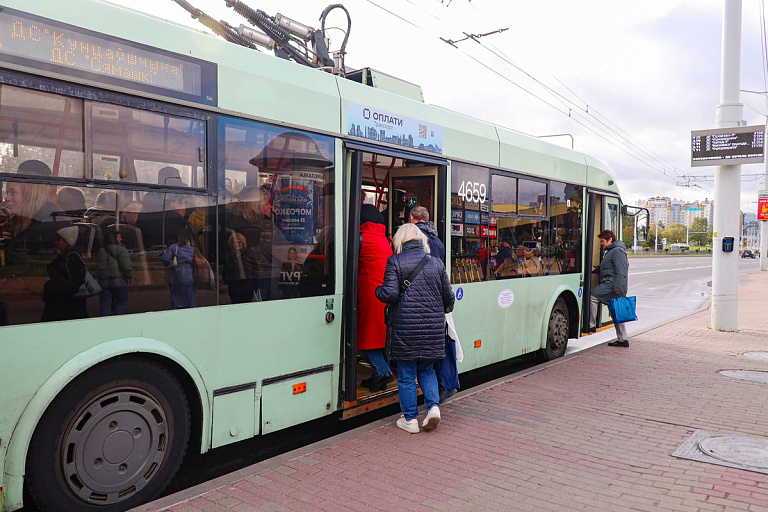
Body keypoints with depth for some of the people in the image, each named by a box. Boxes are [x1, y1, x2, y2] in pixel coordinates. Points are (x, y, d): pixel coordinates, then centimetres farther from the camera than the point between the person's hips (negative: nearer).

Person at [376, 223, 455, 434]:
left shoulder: (395, 262, -5)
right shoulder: (436, 263, 7)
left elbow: (390, 294, -14)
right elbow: (448, 296, 10)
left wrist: (378, 290, 8)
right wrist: (441, 312, 29)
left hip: (405, 326, -3)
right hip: (433, 326, 3)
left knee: (406, 374, 8)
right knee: (427, 369, 20)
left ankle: (410, 420, 15)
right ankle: (434, 407, 5)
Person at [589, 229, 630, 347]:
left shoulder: (617, 251, -10)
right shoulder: (611, 251, 23)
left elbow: (620, 271, -18)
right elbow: (606, 269, 30)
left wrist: (618, 287, -23)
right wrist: (596, 268, 11)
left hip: (612, 284, -11)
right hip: (609, 283, 11)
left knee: (593, 297, -14)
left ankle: (591, 324, -10)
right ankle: (622, 339, 14)